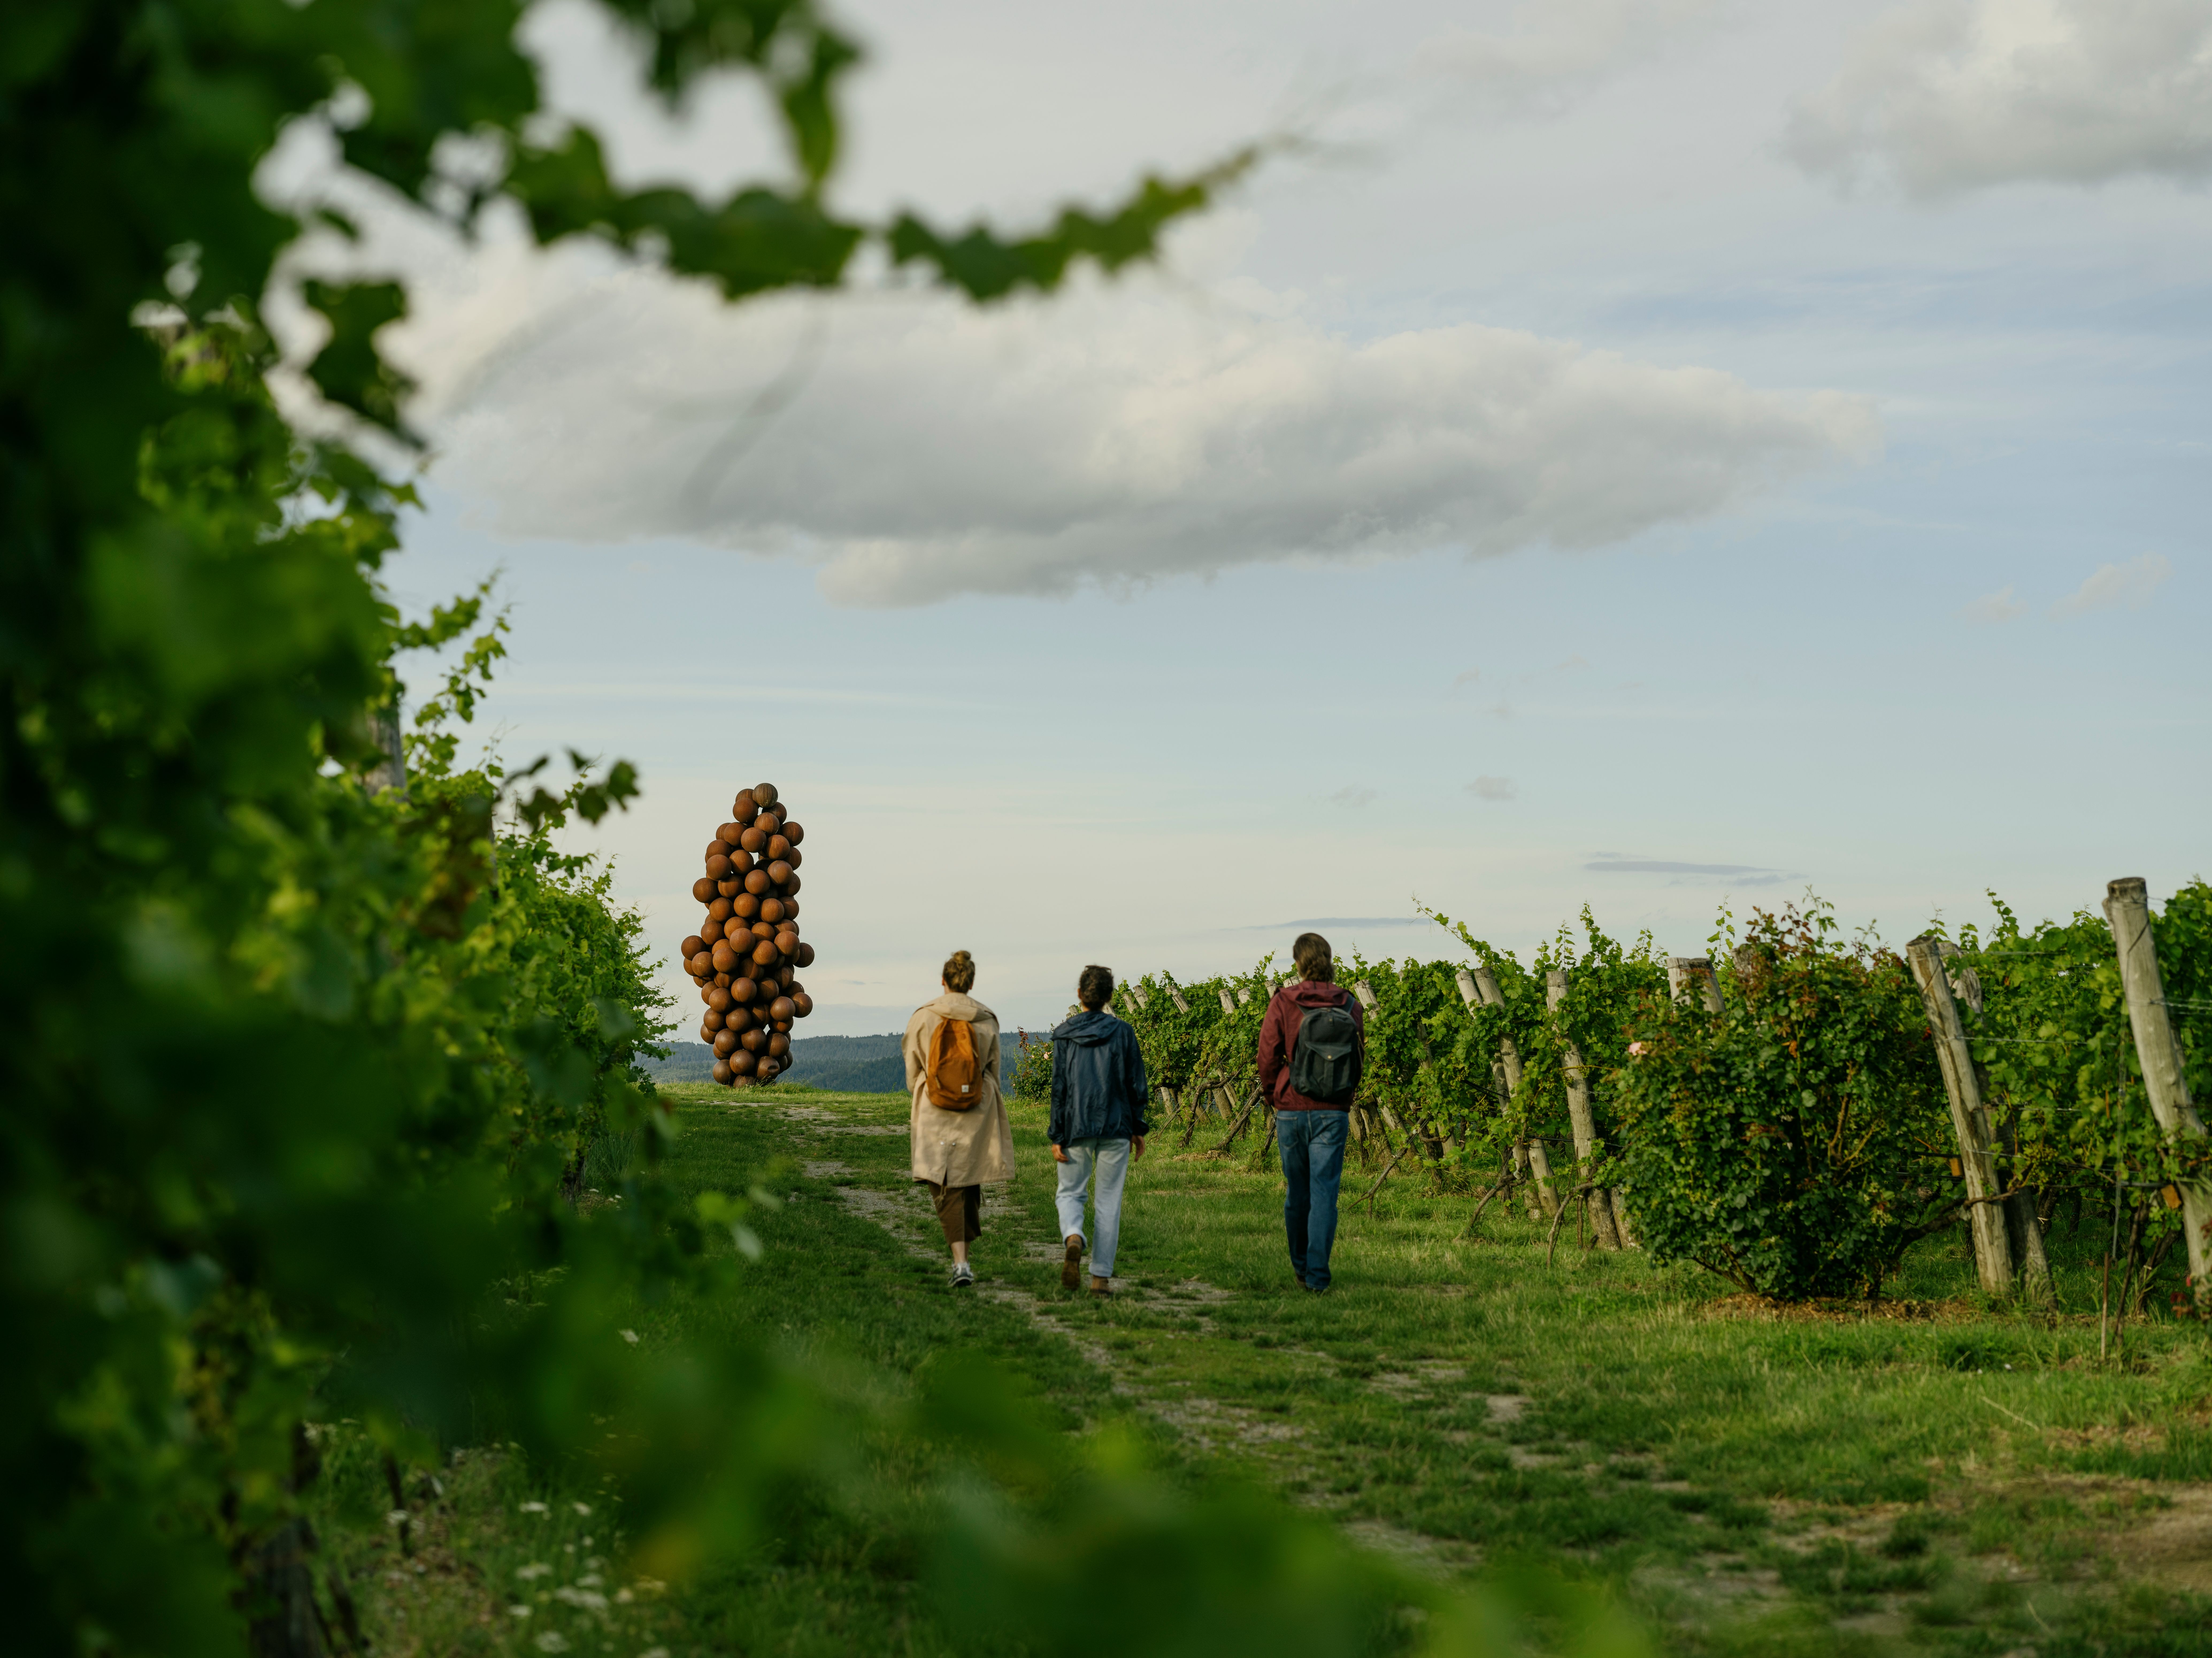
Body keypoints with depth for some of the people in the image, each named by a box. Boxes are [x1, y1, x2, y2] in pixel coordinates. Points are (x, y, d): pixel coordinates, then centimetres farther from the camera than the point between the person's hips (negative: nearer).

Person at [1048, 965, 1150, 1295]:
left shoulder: (1064, 1035, -2)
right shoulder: (1123, 1033, -1)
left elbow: (1059, 1088, -4)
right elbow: (1137, 1087, 1)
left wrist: (1057, 1137, -1)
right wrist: (1138, 1130, 11)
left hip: (1076, 1129, 0)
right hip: (1116, 1128, 0)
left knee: (1070, 1192, 15)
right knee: (1108, 1200, 7)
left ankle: (1073, 1239, -17)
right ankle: (1101, 1276, 6)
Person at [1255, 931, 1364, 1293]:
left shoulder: (1283, 1003, -7)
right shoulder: (1350, 1007, -1)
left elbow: (1268, 1056, -4)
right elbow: (1359, 1058, 6)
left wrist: (1272, 1096, 11)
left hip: (1292, 1110, 0)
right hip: (1334, 1113, 0)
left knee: (1297, 1191, 13)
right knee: (1325, 1192, 0)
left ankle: (1301, 1265, 27)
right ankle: (1318, 1274, -6)